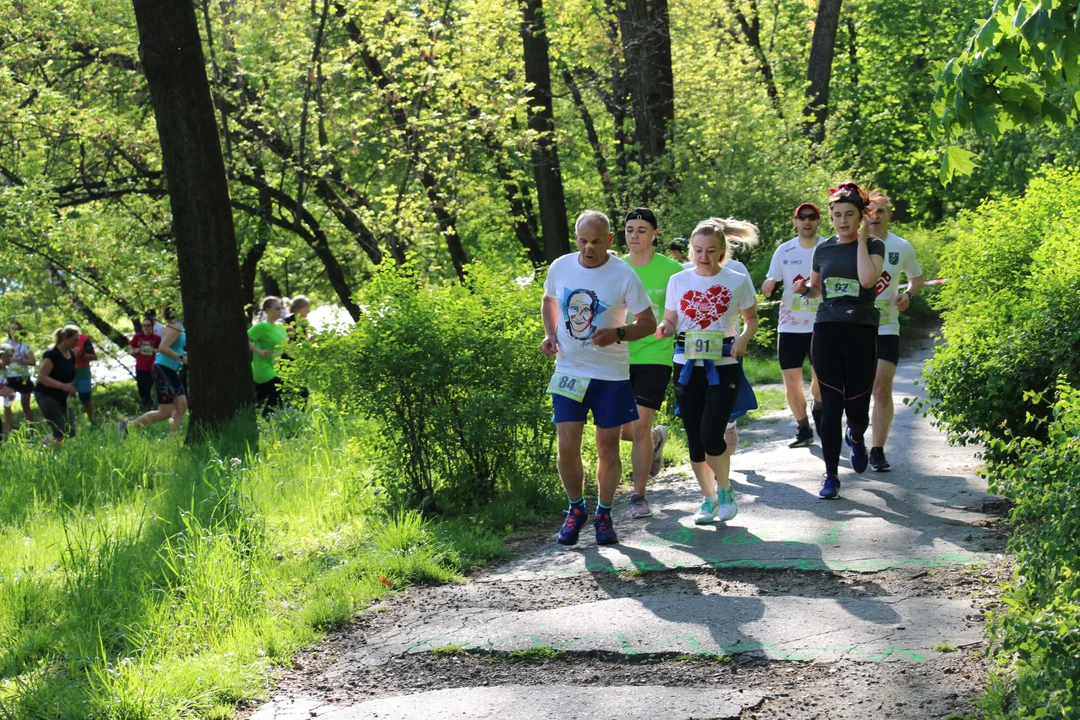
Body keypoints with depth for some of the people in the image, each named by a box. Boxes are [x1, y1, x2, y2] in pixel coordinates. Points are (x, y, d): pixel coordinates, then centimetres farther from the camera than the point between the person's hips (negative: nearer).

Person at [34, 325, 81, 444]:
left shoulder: (72, 354, 6)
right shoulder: (52, 354, -18)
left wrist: (72, 388, 3)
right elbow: (41, 377, -24)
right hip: (46, 396, -8)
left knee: (70, 432, 2)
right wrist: (63, 386, -30)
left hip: (63, 398, 8)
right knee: (60, 433, -14)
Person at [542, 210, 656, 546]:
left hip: (611, 375, -2)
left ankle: (604, 515, 22)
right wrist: (550, 335, 1)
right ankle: (576, 508, 19)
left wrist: (617, 334, -22)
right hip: (568, 371, 2)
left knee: (608, 446, 5)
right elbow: (549, 301, 19)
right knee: (567, 447, -4)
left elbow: (648, 323, -5)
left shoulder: (624, 276, -11)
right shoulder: (560, 267, -2)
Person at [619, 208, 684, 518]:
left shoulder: (671, 270, -4)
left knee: (640, 426, -9)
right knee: (620, 428, 4)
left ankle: (639, 496, 5)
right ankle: (656, 438, 39)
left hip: (655, 356, -3)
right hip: (620, 356, 4)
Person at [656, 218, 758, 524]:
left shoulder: (737, 281, -2)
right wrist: (664, 328, -12)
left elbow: (752, 318, 9)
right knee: (695, 439, 5)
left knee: (711, 435, -13)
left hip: (723, 368, -3)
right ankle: (709, 498, 24)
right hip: (687, 368, 3)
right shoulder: (678, 281, 4)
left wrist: (744, 338, -12)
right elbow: (670, 320, 11)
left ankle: (725, 490, 13)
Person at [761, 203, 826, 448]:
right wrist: (768, 286, -13)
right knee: (791, 382, 3)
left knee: (821, 378, -8)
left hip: (821, 325, -2)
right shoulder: (784, 251, 5)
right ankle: (803, 430, 19)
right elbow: (769, 286, 10)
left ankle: (818, 406, 26)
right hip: (789, 325, 2)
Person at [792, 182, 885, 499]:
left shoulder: (874, 245, 1)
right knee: (831, 404, -2)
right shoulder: (823, 250, 11)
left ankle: (856, 437, 38)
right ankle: (831, 475, 5)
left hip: (861, 332, -2)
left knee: (857, 406, 0)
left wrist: (862, 238, -11)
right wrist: (804, 288, 2)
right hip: (826, 330, 2)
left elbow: (867, 279, -19)